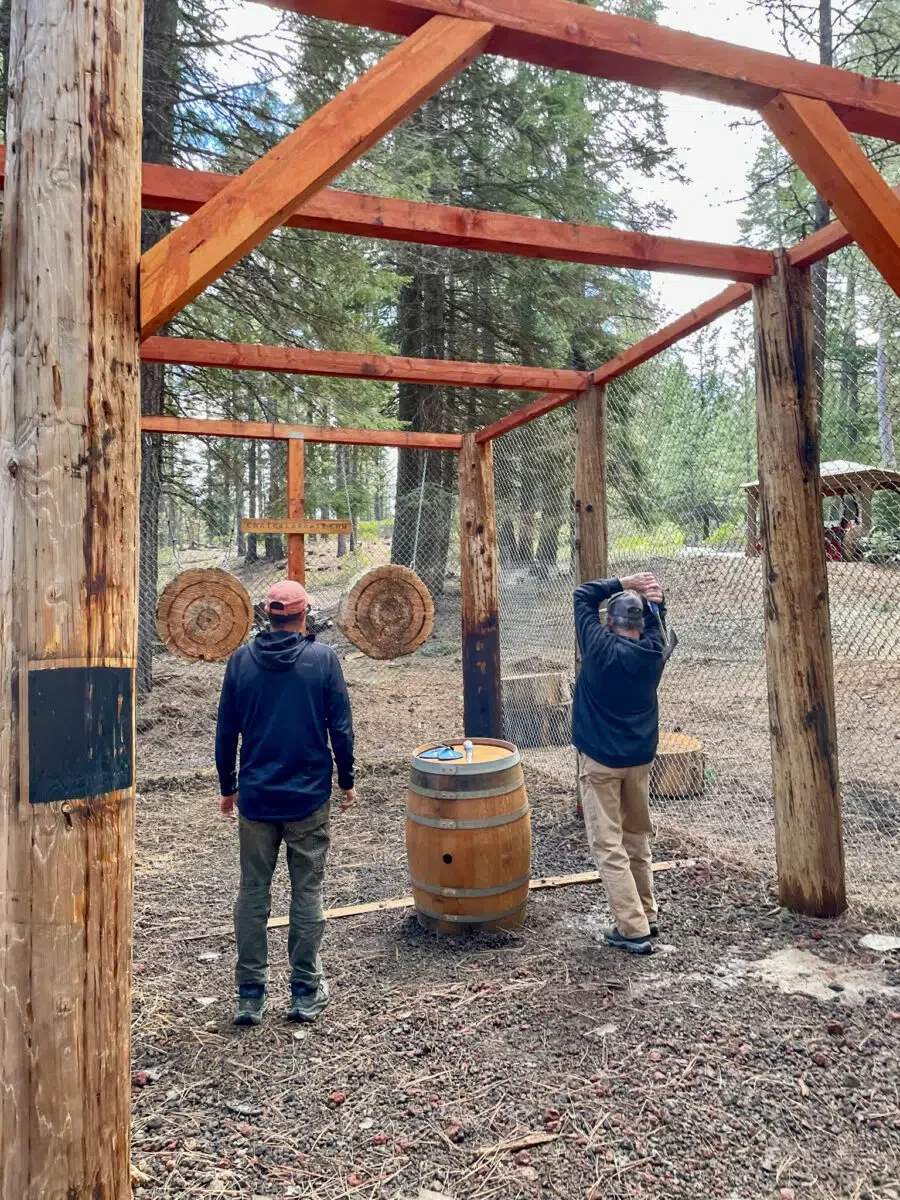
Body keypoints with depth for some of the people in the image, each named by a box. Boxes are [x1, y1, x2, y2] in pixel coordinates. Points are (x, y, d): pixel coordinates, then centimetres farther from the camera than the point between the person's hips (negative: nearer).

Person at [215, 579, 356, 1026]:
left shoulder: (241, 660, -1)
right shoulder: (323, 658, -7)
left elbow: (226, 731, 3)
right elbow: (341, 727, -6)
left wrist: (227, 787, 15)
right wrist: (346, 781, 7)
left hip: (254, 797, 2)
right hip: (309, 797, -1)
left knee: (253, 893, 11)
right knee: (307, 892, 9)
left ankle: (250, 994, 18)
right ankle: (305, 992, 18)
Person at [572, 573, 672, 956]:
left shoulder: (600, 647, -15)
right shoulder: (654, 652, -4)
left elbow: (583, 594, -3)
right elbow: (655, 620, 17)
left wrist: (624, 584, -5)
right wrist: (652, 600, -2)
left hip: (599, 759, -5)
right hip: (641, 756, 5)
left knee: (608, 845, 0)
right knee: (638, 837, 20)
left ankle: (634, 929, 0)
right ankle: (647, 915, 29)